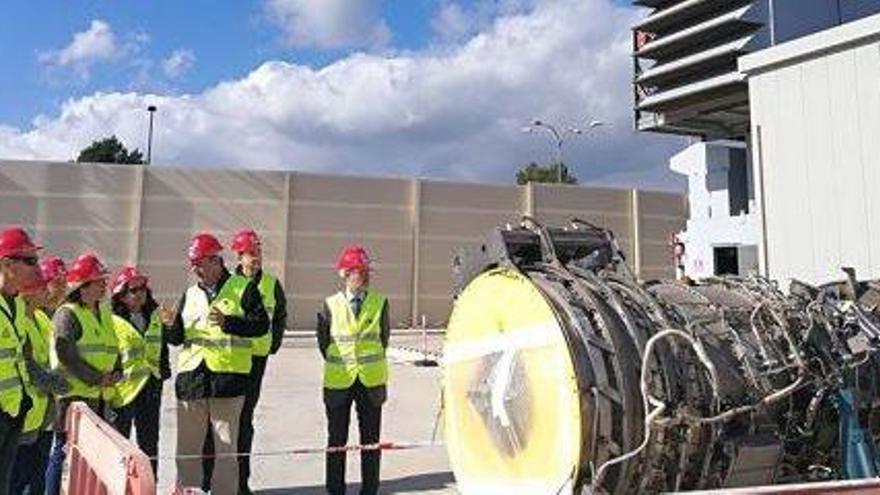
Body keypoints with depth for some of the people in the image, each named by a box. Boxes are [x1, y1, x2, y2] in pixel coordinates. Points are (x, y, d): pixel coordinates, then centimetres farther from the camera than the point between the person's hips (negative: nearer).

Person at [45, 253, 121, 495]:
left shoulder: (104, 312, 15)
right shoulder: (67, 314, -9)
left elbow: (113, 349, 20)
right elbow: (66, 355, -19)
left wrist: (115, 374, 2)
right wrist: (98, 378, -17)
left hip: (100, 396, 8)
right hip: (73, 395, -8)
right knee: (65, 452, -1)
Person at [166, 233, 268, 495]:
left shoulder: (243, 288, 0)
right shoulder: (189, 295, 16)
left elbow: (261, 324, -8)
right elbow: (177, 337, 16)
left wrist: (227, 322, -18)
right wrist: (169, 326, -5)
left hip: (228, 378, -5)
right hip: (191, 378, 5)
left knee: (226, 447, 3)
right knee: (187, 447, 11)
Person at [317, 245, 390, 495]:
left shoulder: (380, 303, -1)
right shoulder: (330, 305, -2)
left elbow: (383, 338, 7)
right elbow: (323, 342, 6)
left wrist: (367, 361, 9)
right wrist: (340, 364, 9)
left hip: (371, 380, 1)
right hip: (338, 380, 0)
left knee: (371, 440, 9)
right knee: (336, 440, 9)